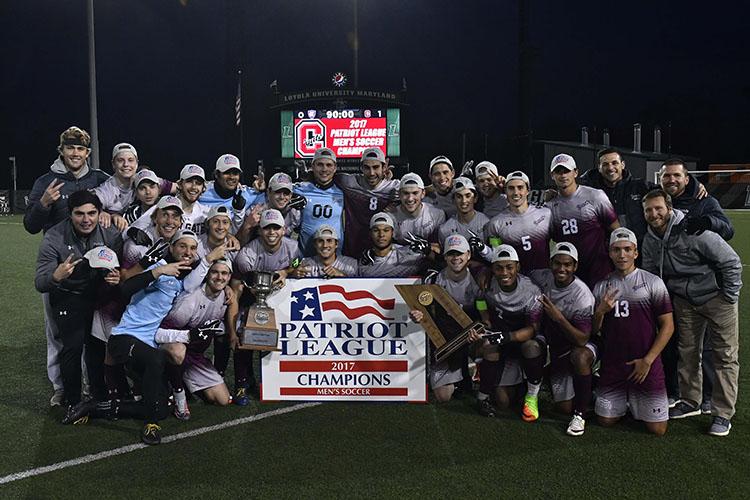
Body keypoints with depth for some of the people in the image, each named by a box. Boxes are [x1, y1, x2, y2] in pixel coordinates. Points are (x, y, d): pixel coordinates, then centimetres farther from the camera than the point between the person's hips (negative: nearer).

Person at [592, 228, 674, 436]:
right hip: (611, 366, 3)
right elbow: (593, 330, 9)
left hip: (645, 365, -2)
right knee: (605, 421, 7)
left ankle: (637, 403, 30)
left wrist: (647, 360, -10)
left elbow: (668, 326, -5)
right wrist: (600, 311, -12)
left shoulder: (653, 282, -4)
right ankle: (625, 401, 36)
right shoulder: (601, 286, 6)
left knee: (658, 429, 0)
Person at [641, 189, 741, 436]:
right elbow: (650, 274, 13)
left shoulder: (693, 231, -24)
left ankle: (723, 414, 6)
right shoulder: (650, 240, -2)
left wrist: (729, 298, -13)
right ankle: (690, 402, 25)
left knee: (725, 356, -2)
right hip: (684, 300, 6)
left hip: (715, 296, -6)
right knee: (687, 352, 11)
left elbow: (731, 262, -18)